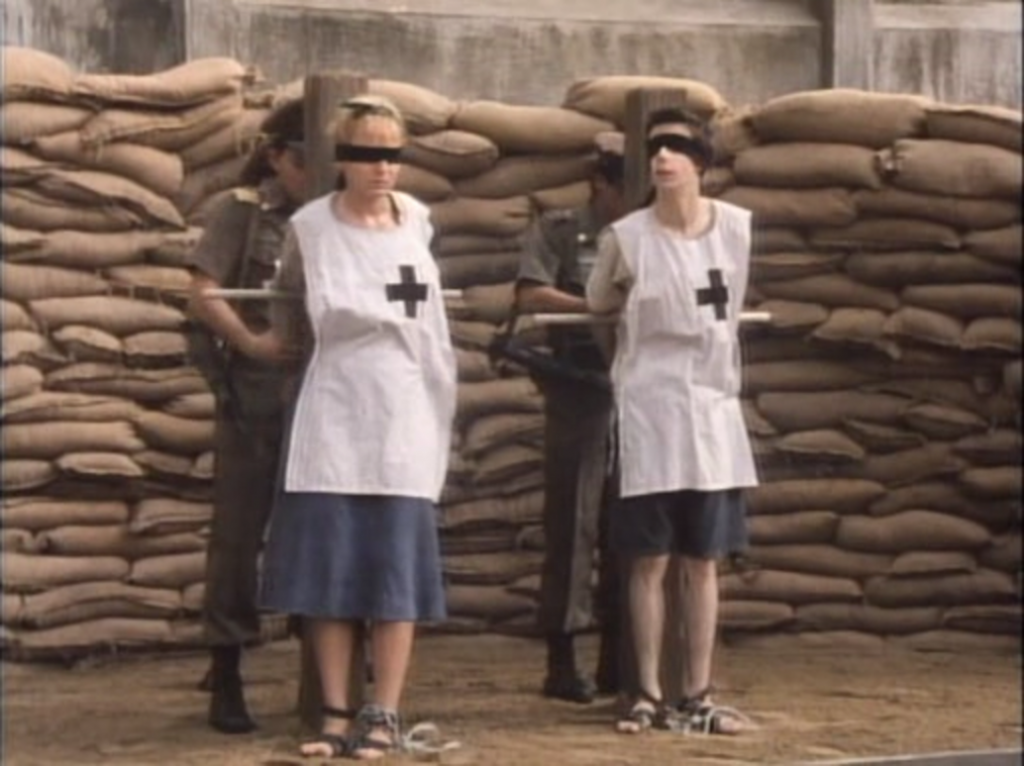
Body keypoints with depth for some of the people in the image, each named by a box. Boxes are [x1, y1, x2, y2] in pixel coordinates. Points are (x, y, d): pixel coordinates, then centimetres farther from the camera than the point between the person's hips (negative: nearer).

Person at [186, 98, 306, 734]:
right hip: (255, 394, -3)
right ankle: (226, 676, 6)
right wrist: (250, 343, -20)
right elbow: (204, 295, -7)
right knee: (240, 529, 1)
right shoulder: (243, 211, -1)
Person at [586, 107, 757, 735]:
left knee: (703, 562, 6)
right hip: (649, 409, -3)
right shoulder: (627, 237, -9)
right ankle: (650, 695, 8)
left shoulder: (740, 228, -1)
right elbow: (598, 304, 8)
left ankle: (697, 698, 12)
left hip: (714, 407, 3)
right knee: (650, 561, 1)